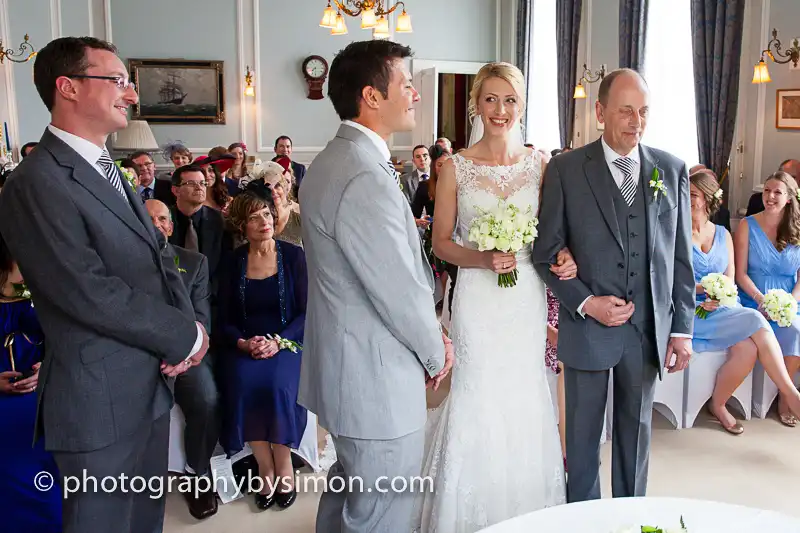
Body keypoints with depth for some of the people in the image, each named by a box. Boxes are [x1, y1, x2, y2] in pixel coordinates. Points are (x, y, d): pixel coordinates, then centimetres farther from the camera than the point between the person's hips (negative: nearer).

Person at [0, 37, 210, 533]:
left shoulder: (110, 172, 13)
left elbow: (157, 262, 14)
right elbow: (92, 295, -23)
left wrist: (185, 323, -5)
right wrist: (186, 336, -13)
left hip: (152, 386, 8)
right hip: (103, 403, -8)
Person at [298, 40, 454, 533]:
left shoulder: (332, 162, 9)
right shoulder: (366, 178, -25)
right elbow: (399, 288, -21)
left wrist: (429, 328, 7)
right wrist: (436, 351, -4)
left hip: (344, 368, 11)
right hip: (376, 380, -11)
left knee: (347, 491, 28)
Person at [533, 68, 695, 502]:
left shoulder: (672, 169, 5)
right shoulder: (565, 169, -4)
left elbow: (681, 255, 5)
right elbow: (546, 251, -3)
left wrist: (682, 328, 2)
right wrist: (585, 303, -12)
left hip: (649, 329, 3)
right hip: (587, 326, -2)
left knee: (636, 434, 16)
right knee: (582, 435, 11)